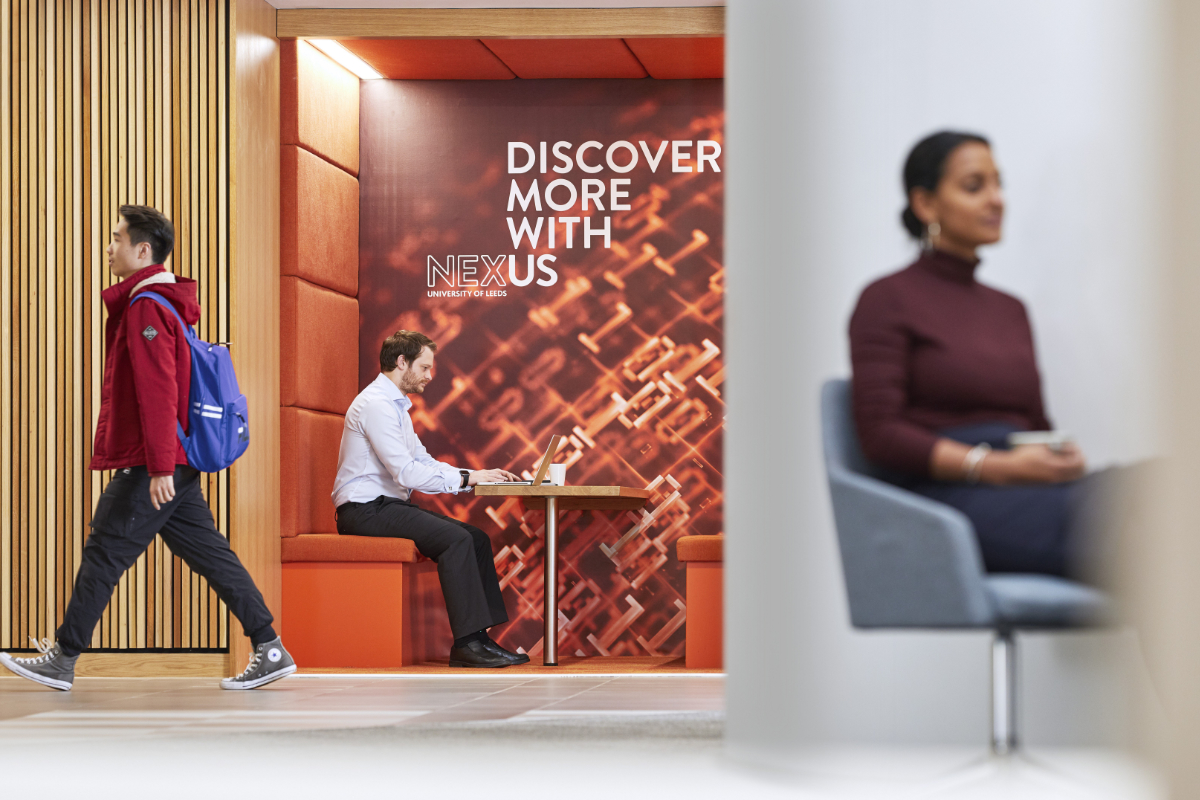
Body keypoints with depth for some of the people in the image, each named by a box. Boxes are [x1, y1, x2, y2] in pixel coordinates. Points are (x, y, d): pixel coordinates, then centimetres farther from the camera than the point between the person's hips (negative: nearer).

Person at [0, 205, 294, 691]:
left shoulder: (146, 308, -14)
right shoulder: (168, 304, 19)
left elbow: (158, 392, -21)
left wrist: (160, 467, -24)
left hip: (150, 468, -10)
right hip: (175, 464, 10)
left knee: (104, 554, -2)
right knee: (208, 554, 9)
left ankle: (63, 659, 6)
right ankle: (269, 650, 7)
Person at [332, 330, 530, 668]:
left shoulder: (396, 406, 19)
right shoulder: (376, 404, -15)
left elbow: (423, 461, 18)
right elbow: (407, 473, -22)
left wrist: (475, 475, 4)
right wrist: (465, 478, -16)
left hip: (387, 506, 10)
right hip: (366, 510, -10)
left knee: (477, 538, -1)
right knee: (455, 538, -25)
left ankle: (478, 638, -6)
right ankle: (468, 642, -24)